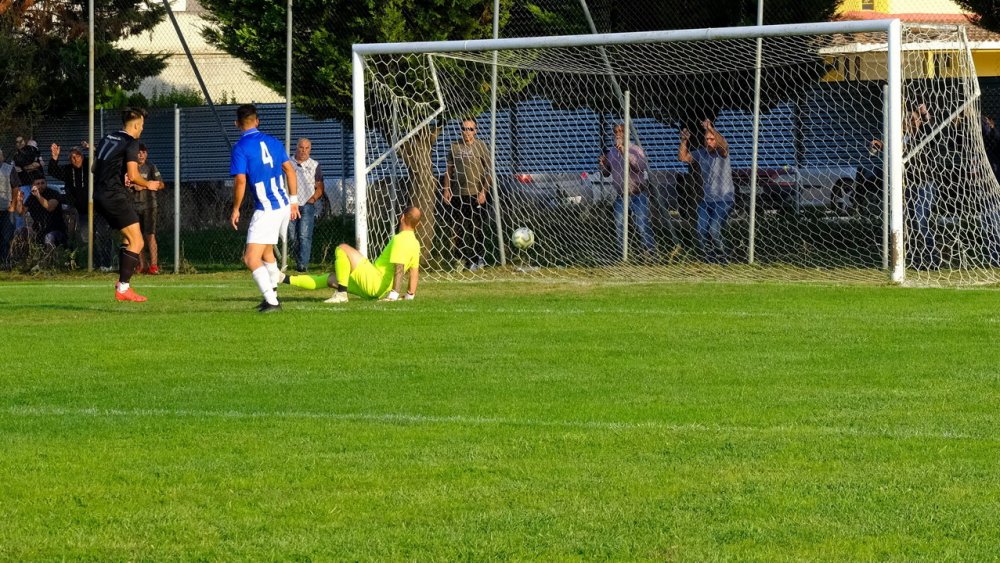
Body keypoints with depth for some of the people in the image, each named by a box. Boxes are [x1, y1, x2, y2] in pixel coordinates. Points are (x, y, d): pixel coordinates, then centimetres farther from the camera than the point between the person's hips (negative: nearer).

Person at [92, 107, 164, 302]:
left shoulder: (107, 138, 16)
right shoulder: (131, 142, -9)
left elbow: (95, 167, 23)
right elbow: (133, 175, -16)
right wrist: (148, 184, 2)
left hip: (100, 196, 9)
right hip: (115, 196, -9)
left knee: (128, 239, 19)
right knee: (136, 242, -5)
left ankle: (122, 284, 14)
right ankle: (123, 288, -9)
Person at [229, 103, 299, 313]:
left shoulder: (240, 148, -10)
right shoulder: (273, 142, 9)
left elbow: (240, 181, -15)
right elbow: (290, 170, 12)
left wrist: (235, 210, -4)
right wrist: (294, 200, 20)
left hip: (265, 210, -7)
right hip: (284, 206, 7)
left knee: (251, 258, -8)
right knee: (266, 250, 26)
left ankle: (271, 301, -20)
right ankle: (271, 294, 33)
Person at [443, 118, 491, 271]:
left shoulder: (480, 147, -2)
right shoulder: (455, 147, 10)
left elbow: (489, 171, -3)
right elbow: (449, 170, 15)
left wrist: (483, 191, -11)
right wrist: (446, 189, 6)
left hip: (475, 195, -4)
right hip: (457, 194, 4)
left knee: (476, 227, -2)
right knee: (457, 227, 6)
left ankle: (480, 259, 6)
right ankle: (458, 258, 14)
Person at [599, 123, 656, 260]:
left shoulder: (635, 150, -4)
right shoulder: (611, 153, 12)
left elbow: (643, 166, -22)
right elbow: (606, 174, 20)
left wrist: (626, 153, -27)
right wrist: (603, 165, -3)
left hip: (637, 195, -5)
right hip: (620, 197, 5)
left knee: (642, 226, -10)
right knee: (619, 228, 7)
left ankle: (651, 252, -3)